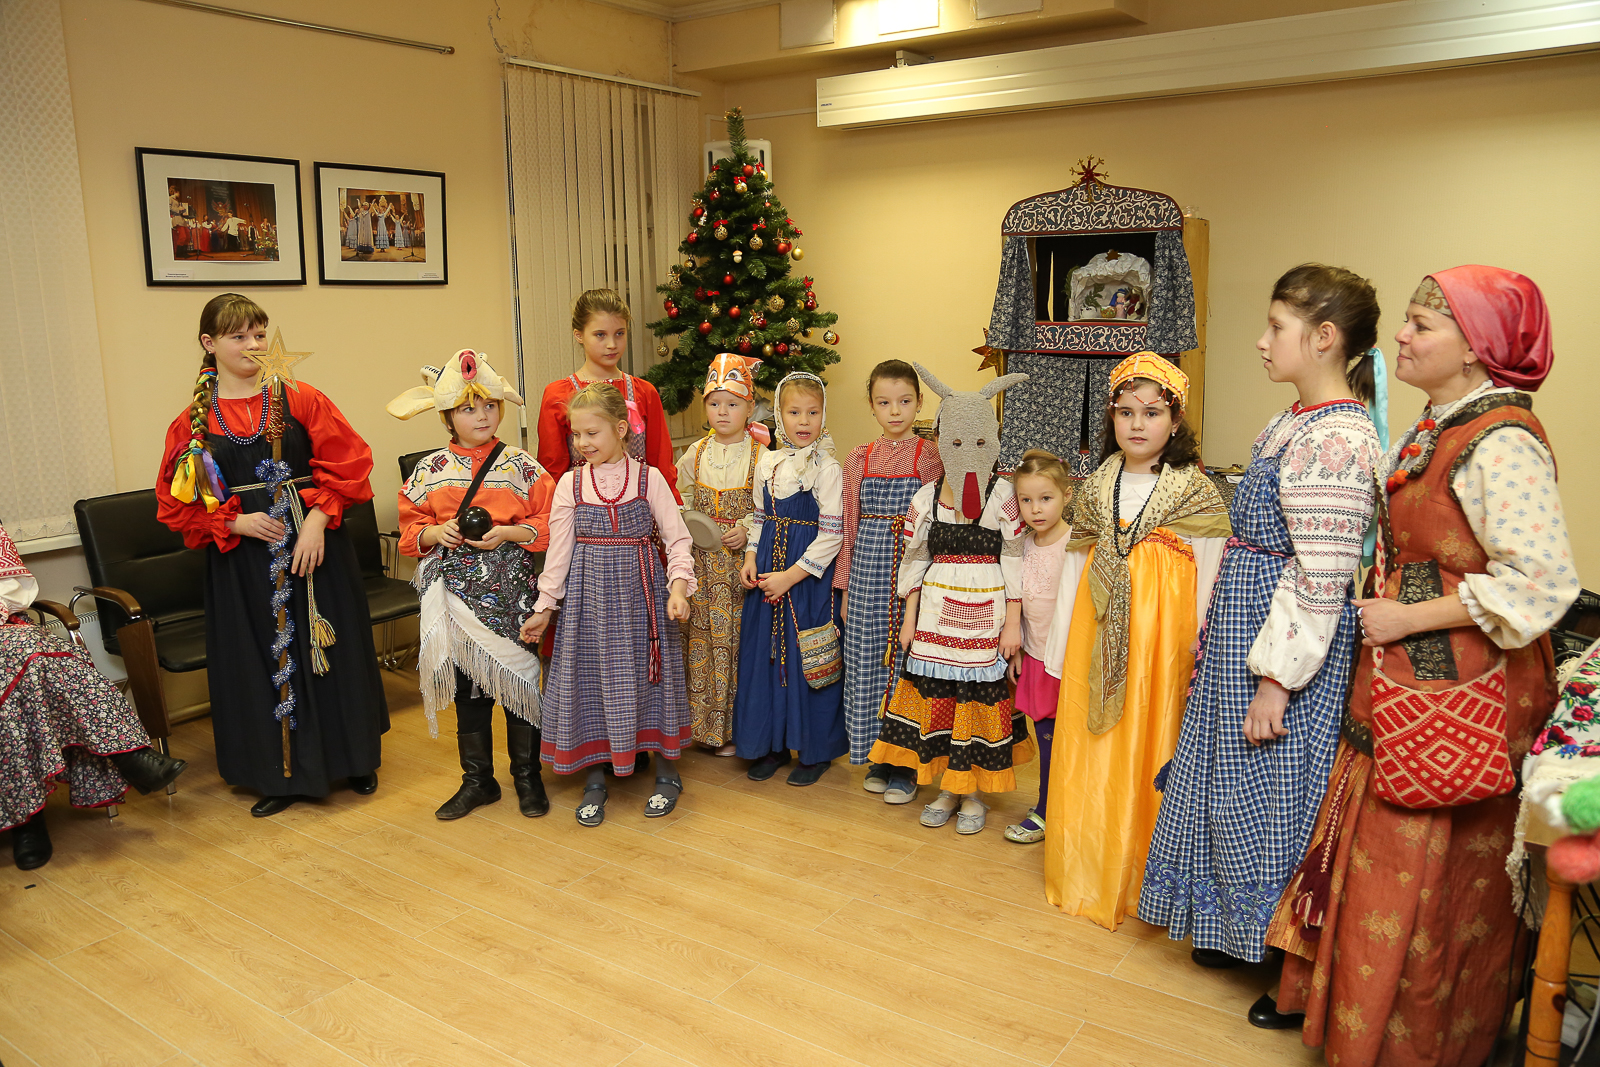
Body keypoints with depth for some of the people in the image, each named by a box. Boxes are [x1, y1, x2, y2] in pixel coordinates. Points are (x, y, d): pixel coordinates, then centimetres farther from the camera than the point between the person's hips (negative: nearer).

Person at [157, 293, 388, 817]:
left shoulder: (300, 400, -1)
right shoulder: (193, 423, 1)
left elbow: (347, 463, -5)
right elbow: (177, 504, 3)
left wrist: (318, 519, -16)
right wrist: (235, 523, -11)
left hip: (315, 546, -1)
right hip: (243, 563, 1)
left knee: (328, 651, 9)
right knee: (261, 659, 8)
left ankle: (352, 758, 27)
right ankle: (282, 774, 23)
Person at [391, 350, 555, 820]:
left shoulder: (520, 465, -1)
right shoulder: (429, 470, 5)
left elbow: (547, 523, -2)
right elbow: (410, 528, 9)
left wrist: (510, 533, -17)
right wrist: (434, 534, -11)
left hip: (510, 590, -2)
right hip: (455, 591, 2)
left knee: (517, 677, 4)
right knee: (466, 685, 11)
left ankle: (527, 776, 21)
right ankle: (477, 779, 26)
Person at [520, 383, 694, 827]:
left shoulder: (649, 479, -4)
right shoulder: (570, 483, 1)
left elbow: (678, 539, -4)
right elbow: (558, 550, 3)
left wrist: (678, 587, -19)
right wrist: (544, 607, 2)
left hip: (641, 591, -1)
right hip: (589, 595, 1)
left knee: (649, 674, 6)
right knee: (591, 674, 4)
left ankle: (666, 772, 24)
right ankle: (596, 777, 21)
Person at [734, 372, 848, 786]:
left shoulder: (828, 469, -11)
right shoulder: (766, 465, 7)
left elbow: (832, 534, -14)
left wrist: (791, 576, -16)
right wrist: (751, 557, 0)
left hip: (811, 575, -5)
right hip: (768, 570, 6)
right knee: (766, 653, 10)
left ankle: (816, 751, 18)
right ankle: (772, 743, 26)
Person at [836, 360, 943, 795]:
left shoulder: (932, 458, -2)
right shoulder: (859, 459, 7)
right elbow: (850, 527, 11)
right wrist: (845, 587, 10)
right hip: (868, 568, 3)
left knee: (908, 661, 2)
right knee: (868, 660, 7)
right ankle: (878, 758, 24)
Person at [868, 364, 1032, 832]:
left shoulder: (1004, 495, -5)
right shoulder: (927, 497, 3)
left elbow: (1015, 560, -5)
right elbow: (914, 560, 7)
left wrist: (1013, 621, -8)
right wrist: (910, 617, 5)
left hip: (985, 610, -2)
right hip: (936, 611, 3)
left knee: (980, 693, 3)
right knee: (936, 693, 6)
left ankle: (974, 792, 21)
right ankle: (947, 788, 24)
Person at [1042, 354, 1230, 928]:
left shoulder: (1197, 492, -1)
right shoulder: (1096, 486, 11)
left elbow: (1209, 580, -3)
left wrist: (1201, 655, -9)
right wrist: (1061, 641, 12)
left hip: (1160, 634, -4)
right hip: (1096, 633, 4)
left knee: (1147, 751, 3)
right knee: (1088, 748, 8)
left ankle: (1137, 880, 20)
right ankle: (1086, 874, 25)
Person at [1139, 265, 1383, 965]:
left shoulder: (1333, 439, -21)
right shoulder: (1293, 423, 10)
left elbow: (1323, 579, -24)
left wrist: (1277, 679, -22)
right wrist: (1213, 641, 19)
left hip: (1286, 637, -10)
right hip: (1247, 620, 10)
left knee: (1269, 790, 5)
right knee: (1235, 780, 19)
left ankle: (1276, 942, 26)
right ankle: (1232, 927, 36)